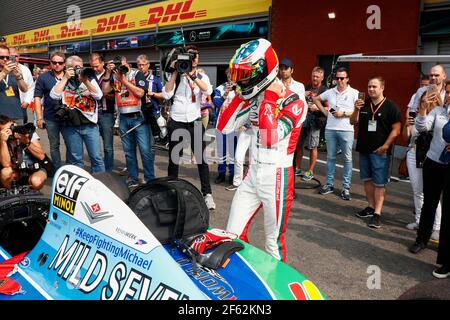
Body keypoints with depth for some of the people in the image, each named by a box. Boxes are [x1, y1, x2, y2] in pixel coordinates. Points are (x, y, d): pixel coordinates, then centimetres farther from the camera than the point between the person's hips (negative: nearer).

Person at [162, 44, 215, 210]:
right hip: (176, 122, 0)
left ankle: (207, 193, 3)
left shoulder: (202, 76, 7)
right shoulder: (175, 76, 5)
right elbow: (166, 94, -10)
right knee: (174, 159, 9)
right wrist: (175, 73, -11)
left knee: (202, 159, -4)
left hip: (195, 122, 0)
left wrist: (192, 76, -21)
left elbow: (208, 91, -14)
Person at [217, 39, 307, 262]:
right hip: (252, 174, 6)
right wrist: (240, 95, -2)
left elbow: (270, 139, -29)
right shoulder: (253, 97, 6)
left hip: (277, 178, -6)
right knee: (233, 235, 10)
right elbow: (224, 127, 1)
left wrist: (270, 100, -22)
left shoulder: (293, 103, -14)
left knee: (274, 242, 8)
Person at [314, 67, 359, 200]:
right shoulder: (330, 92, 8)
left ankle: (346, 188, 9)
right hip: (330, 129, 3)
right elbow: (316, 99, 22)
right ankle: (329, 184, 20)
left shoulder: (354, 93, -2)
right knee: (330, 157, 10)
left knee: (347, 159, 1)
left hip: (346, 130, -3)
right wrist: (324, 111, 10)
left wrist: (343, 113, -13)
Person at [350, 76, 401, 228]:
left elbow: (396, 129, -9)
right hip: (364, 149, 5)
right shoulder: (364, 104, 7)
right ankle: (371, 207, 26)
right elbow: (353, 122, 10)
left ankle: (377, 213, -3)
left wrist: (385, 146, -13)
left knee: (379, 183, -4)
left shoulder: (391, 106, -6)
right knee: (367, 179, 13)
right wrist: (356, 110, -8)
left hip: (380, 151, -5)